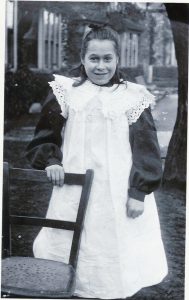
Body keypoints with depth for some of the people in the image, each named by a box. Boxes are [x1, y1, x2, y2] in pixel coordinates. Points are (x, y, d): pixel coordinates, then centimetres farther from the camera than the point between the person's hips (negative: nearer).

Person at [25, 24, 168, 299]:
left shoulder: (133, 98, -2)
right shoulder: (67, 93, 3)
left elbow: (146, 148, -1)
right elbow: (44, 136, 12)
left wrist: (139, 192, -7)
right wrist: (50, 161, -6)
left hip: (119, 195, -1)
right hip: (75, 192, 2)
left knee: (115, 255, 5)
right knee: (75, 255, 8)